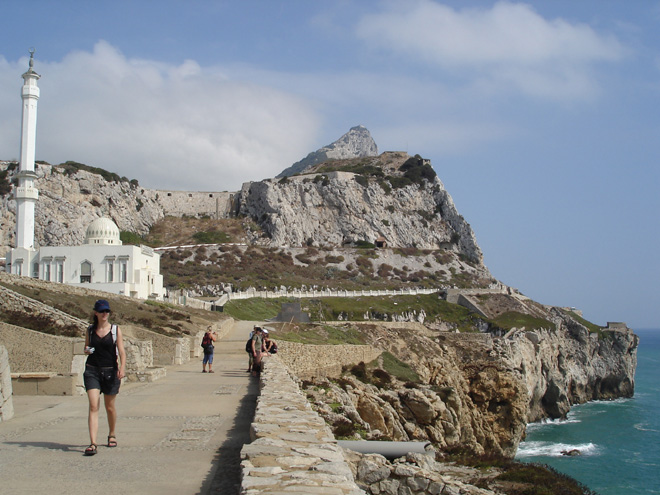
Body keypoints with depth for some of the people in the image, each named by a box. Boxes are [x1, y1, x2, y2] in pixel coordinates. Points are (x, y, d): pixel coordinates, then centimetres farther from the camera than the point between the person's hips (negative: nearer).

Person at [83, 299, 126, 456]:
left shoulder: (115, 330, 0)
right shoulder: (90, 330, 7)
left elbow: (121, 351, -6)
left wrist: (122, 367, -22)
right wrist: (87, 350, -6)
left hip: (110, 371, -1)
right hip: (92, 370, 1)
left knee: (110, 407, 12)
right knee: (93, 406, -11)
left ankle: (111, 435, 36)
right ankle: (92, 443, -16)